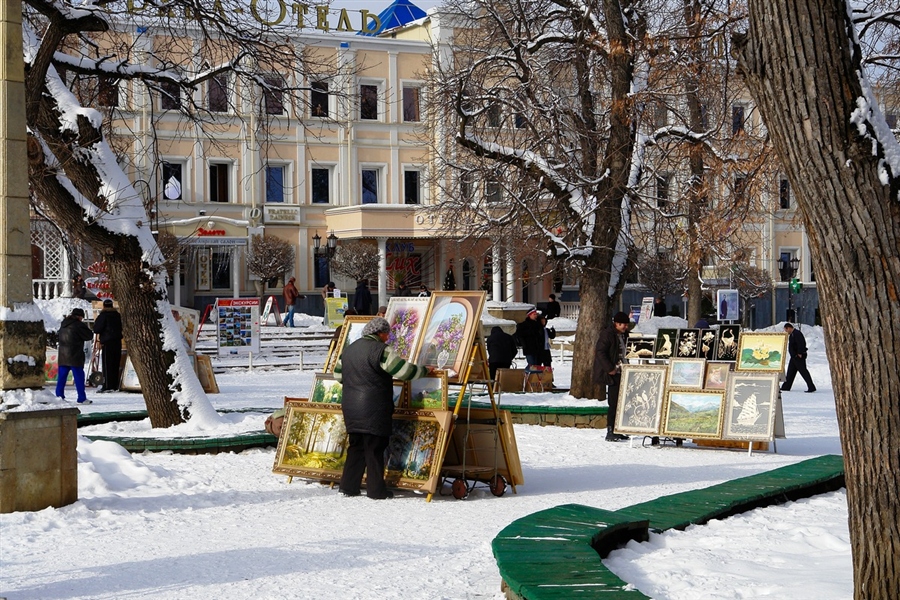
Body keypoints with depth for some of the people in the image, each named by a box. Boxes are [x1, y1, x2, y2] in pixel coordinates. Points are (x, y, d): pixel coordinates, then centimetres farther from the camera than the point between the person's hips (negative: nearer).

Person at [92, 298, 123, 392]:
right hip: (117, 341, 6)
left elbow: (97, 329, -10)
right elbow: (121, 327, 19)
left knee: (107, 364, -7)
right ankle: (115, 385, 14)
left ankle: (107, 386, -11)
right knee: (115, 364, 11)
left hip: (107, 342, -6)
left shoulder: (103, 315, -8)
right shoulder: (117, 315, 11)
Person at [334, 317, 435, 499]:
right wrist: (425, 371, 2)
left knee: (356, 447, 14)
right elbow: (404, 370, -14)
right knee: (375, 448, -2)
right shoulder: (380, 350, -11)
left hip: (350, 408, 7)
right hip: (374, 409, -7)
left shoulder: (348, 349, 14)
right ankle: (376, 490, 2)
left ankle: (348, 486, 13)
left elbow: (338, 375, 24)